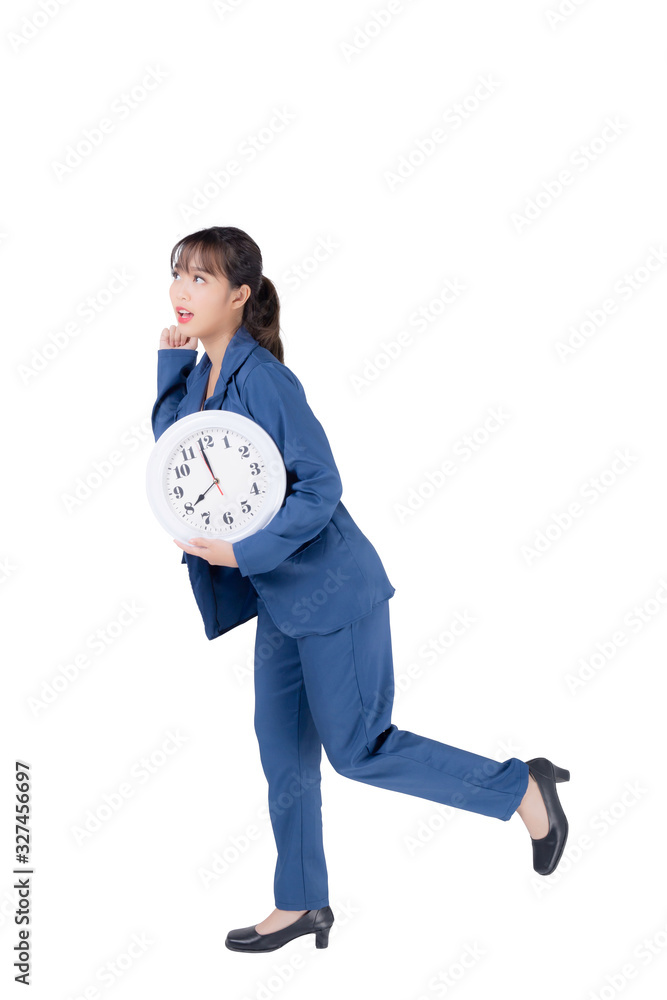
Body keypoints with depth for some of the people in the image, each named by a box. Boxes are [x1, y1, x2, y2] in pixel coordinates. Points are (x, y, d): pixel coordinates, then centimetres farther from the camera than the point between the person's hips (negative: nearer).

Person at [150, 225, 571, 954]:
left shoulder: (263, 378, -21)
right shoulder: (204, 375, 5)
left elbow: (320, 489, -22)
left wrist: (243, 551, -25)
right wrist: (170, 364, -4)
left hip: (329, 589, -9)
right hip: (280, 595, 9)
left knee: (357, 750, 0)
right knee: (283, 756, 15)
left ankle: (523, 787, 16)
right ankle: (301, 904, 32)